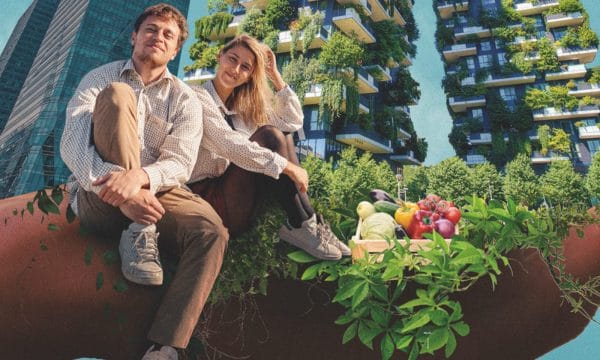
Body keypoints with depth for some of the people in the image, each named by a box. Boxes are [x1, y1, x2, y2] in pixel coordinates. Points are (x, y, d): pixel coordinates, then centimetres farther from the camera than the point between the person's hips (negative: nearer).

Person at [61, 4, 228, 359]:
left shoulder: (185, 99, 8)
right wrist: (120, 190, -27)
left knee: (211, 230, -29)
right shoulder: (101, 78, 8)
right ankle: (139, 232, -23)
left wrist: (139, 176, -31)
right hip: (98, 197, 0)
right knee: (116, 95, -20)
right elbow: (72, 143, -8)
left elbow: (180, 162, -7)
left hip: (154, 194, 1)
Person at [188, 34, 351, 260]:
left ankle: (301, 223, -16)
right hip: (205, 196, -7)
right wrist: (287, 167, -24)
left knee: (284, 136, -5)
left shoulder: (242, 108, 16)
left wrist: (275, 75, 7)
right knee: (268, 135, -21)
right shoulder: (198, 97, -6)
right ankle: (303, 225, -18)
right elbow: (229, 145, -23)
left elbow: (294, 121, 10)